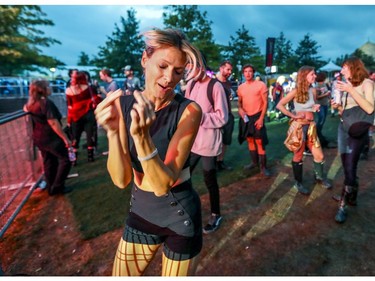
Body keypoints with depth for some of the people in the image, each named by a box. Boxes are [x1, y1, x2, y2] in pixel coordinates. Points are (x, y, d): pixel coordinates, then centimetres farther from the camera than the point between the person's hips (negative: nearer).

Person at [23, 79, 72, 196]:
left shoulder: (31, 104, 5)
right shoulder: (47, 103, -21)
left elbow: (25, 108, 30)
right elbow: (53, 123, -27)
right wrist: (65, 138, -25)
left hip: (38, 137, 9)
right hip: (51, 138, -9)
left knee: (49, 162, 17)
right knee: (64, 160, 1)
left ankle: (51, 187, 25)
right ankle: (57, 187, 3)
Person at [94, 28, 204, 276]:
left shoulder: (189, 111, -20)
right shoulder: (123, 104, -10)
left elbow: (162, 184, -25)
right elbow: (121, 180, -15)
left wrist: (141, 136, -40)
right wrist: (112, 132, -31)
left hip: (180, 216, -3)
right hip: (141, 212, 4)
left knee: (174, 276, 20)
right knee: (121, 275, 20)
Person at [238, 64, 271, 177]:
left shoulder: (261, 85, -6)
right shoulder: (241, 87, 7)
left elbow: (265, 102, -8)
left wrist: (261, 118, -16)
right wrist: (240, 109, -7)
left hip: (257, 116, -5)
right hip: (246, 117, 5)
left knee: (260, 141, -6)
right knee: (250, 140, 13)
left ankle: (263, 167, 3)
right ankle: (254, 162, 28)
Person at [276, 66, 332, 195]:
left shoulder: (313, 90, 6)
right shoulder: (296, 91, -10)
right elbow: (279, 105, -11)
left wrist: (316, 107, -2)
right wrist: (293, 115, -14)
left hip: (311, 126, 5)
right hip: (298, 126, -5)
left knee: (319, 156, 8)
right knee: (298, 156, 6)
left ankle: (319, 177, 34)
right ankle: (298, 183, 22)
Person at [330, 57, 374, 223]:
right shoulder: (347, 85, 12)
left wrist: (351, 90, -23)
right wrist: (337, 106, -1)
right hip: (343, 127, 7)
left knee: (350, 169, -7)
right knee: (347, 167, 13)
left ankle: (343, 206, 1)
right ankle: (350, 197, 28)